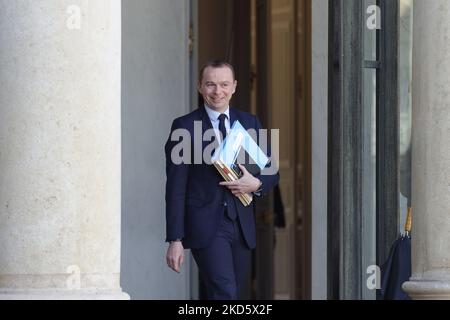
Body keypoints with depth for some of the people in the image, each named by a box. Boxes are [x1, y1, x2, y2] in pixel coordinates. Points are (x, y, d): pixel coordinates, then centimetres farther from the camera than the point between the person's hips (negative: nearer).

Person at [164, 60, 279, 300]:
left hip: (241, 224, 5)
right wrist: (175, 239, -9)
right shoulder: (185, 127, -1)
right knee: (224, 292, -18)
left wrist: (257, 184, -7)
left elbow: (272, 171, 18)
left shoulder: (249, 123, 12)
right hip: (205, 224, -5)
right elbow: (176, 187, -4)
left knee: (232, 293, 8)